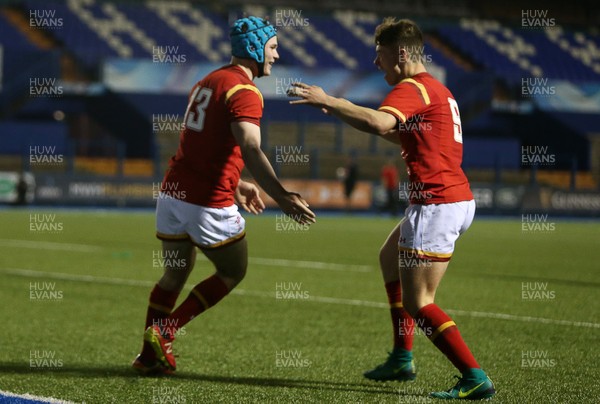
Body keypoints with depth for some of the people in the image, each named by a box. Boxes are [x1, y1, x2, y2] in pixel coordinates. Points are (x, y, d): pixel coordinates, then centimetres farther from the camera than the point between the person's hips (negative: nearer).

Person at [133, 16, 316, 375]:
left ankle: (150, 353, 18)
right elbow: (250, 150, -28)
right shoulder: (245, 92, -14)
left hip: (172, 193, 8)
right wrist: (282, 197, -35)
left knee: (177, 272, 21)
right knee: (234, 272, 12)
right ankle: (164, 331, 3)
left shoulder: (208, 82, 15)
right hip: (209, 204, -8)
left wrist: (235, 185, 32)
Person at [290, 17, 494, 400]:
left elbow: (379, 123, -33)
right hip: (458, 199, 11)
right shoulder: (436, 89, 19)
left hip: (437, 203, -11)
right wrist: (346, 110, 23)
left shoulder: (412, 89, -13)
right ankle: (402, 359, 28)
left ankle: (475, 378, -11)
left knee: (418, 304, -6)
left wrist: (328, 102, -26)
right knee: (390, 258, 28)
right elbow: (408, 134, 30)